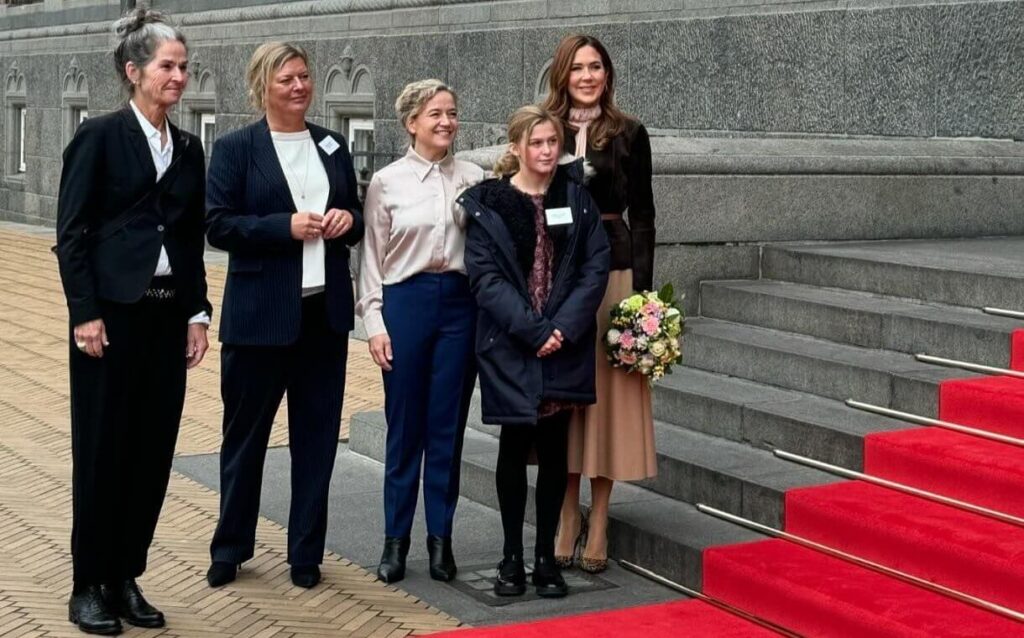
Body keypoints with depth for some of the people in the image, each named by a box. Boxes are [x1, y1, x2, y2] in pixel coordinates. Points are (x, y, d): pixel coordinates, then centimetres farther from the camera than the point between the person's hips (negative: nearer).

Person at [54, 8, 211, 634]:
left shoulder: (189, 147, 11)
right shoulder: (100, 136, -5)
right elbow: (72, 232, -8)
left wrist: (198, 313, 7)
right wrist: (86, 313, -14)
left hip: (169, 313, 5)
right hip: (113, 311, -5)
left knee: (153, 450, 7)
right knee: (102, 448, 2)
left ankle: (126, 578, 19)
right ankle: (89, 586, 13)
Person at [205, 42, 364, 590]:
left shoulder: (333, 146, 12)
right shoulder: (235, 148, -2)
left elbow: (355, 218, 18)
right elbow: (218, 226, -9)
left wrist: (348, 219, -5)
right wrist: (286, 226, -19)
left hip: (324, 311, 4)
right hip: (260, 313, -4)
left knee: (317, 434, 7)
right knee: (246, 433, 7)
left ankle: (306, 554, 18)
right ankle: (230, 547, 22)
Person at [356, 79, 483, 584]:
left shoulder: (474, 179, 5)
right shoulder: (387, 182, 1)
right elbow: (372, 258, 3)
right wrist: (375, 323, -3)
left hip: (461, 302, 1)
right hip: (406, 301, -1)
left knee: (448, 426, 6)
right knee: (404, 426, 4)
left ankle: (441, 538, 16)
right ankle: (395, 540, 14)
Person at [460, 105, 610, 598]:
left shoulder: (577, 198, 5)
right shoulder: (487, 204, -2)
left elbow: (596, 267, 0)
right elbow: (485, 277, -8)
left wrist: (564, 327, -12)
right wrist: (532, 330, -16)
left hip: (564, 345, 2)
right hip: (510, 347, -2)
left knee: (554, 449, 6)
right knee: (515, 446, 4)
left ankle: (547, 557, 15)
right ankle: (512, 557, 14)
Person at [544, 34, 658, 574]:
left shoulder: (629, 134, 3)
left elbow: (643, 215, 3)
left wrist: (643, 287, -6)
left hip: (613, 269, -1)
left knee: (607, 392, 2)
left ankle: (597, 526, 11)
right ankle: (567, 521, 14)